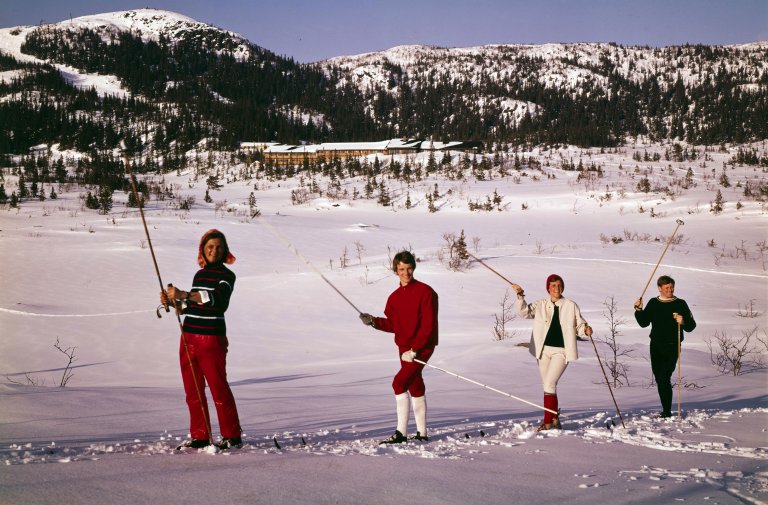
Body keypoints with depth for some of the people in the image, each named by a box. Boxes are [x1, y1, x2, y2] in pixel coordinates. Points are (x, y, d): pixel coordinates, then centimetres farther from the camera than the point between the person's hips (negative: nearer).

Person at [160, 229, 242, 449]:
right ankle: (199, 436, 16)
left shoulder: (227, 275, -5)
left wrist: (184, 294, -31)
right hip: (188, 338, 7)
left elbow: (217, 299, -24)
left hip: (212, 339, -7)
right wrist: (172, 302, 5)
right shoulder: (199, 274, 16)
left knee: (219, 388, -4)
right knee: (193, 390, 8)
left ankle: (232, 436, 4)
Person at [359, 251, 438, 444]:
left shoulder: (425, 292, -11)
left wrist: (414, 350, -20)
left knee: (399, 383, -18)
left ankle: (401, 433, -15)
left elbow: (428, 325, -15)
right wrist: (374, 321, -6)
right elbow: (394, 325, 11)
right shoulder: (395, 297, 10)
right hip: (405, 348, 7)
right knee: (415, 387, 12)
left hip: (422, 346, -7)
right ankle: (422, 433, 21)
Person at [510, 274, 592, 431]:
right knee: (548, 386, 10)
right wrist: (520, 296, -19)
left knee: (549, 384, -17)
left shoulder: (571, 306, 2)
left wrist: (586, 330, -14)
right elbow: (525, 312, -5)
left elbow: (579, 325, 7)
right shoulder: (541, 305, 6)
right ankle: (554, 420, 22)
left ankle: (549, 422, -13)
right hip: (543, 350, 4)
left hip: (561, 351, -4)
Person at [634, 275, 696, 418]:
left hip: (672, 347, -4)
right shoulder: (653, 303, 9)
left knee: (664, 378, -14)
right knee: (659, 378, 8)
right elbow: (644, 323, 12)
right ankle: (666, 410, 19)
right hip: (656, 346, 5)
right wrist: (639, 310, -4)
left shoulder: (680, 304, -1)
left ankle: (667, 412, -9)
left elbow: (691, 326, -2)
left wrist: (683, 321, -22)